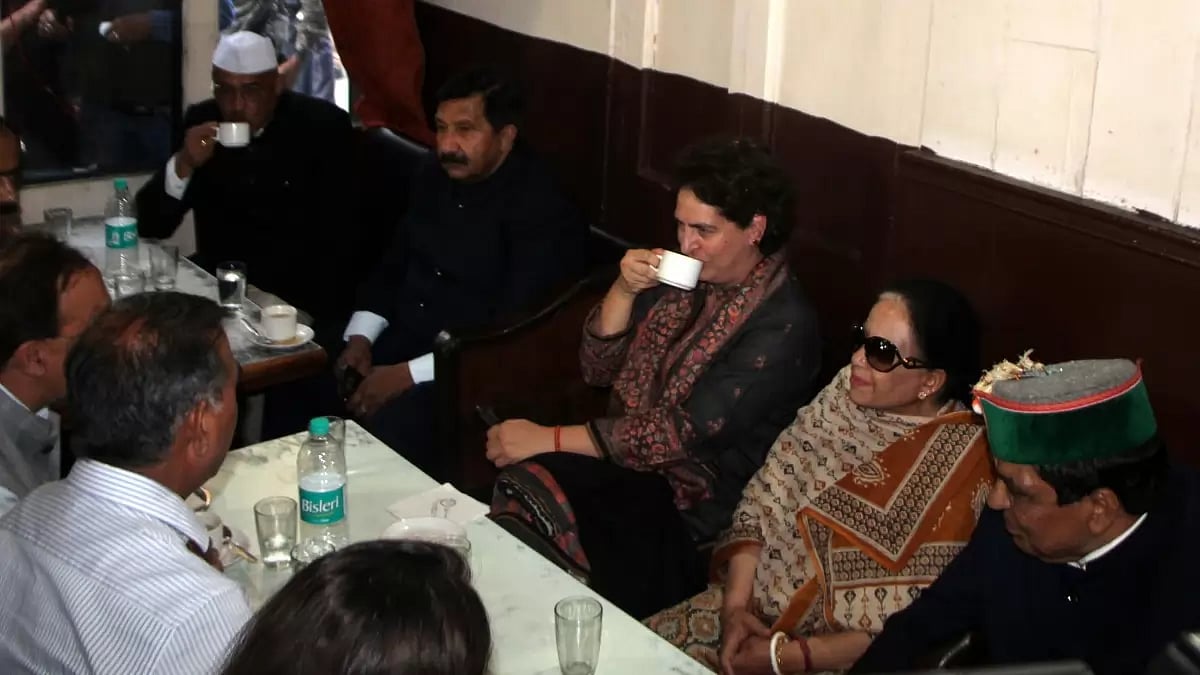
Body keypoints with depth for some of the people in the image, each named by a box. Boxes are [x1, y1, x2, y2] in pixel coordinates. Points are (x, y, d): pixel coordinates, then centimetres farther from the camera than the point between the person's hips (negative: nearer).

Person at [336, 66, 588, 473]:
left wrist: (409, 375, -24)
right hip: (400, 341, 7)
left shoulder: (543, 210, -18)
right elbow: (393, 266, 18)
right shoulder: (435, 177, 7)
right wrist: (360, 338, 1)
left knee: (387, 429, -30)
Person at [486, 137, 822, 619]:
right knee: (514, 490, -22)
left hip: (692, 501, -6)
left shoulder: (782, 327, -18)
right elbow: (597, 370, 7)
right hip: (624, 452, 6)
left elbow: (679, 434, -21)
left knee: (529, 503, -25)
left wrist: (547, 439, -20)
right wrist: (624, 291, -11)